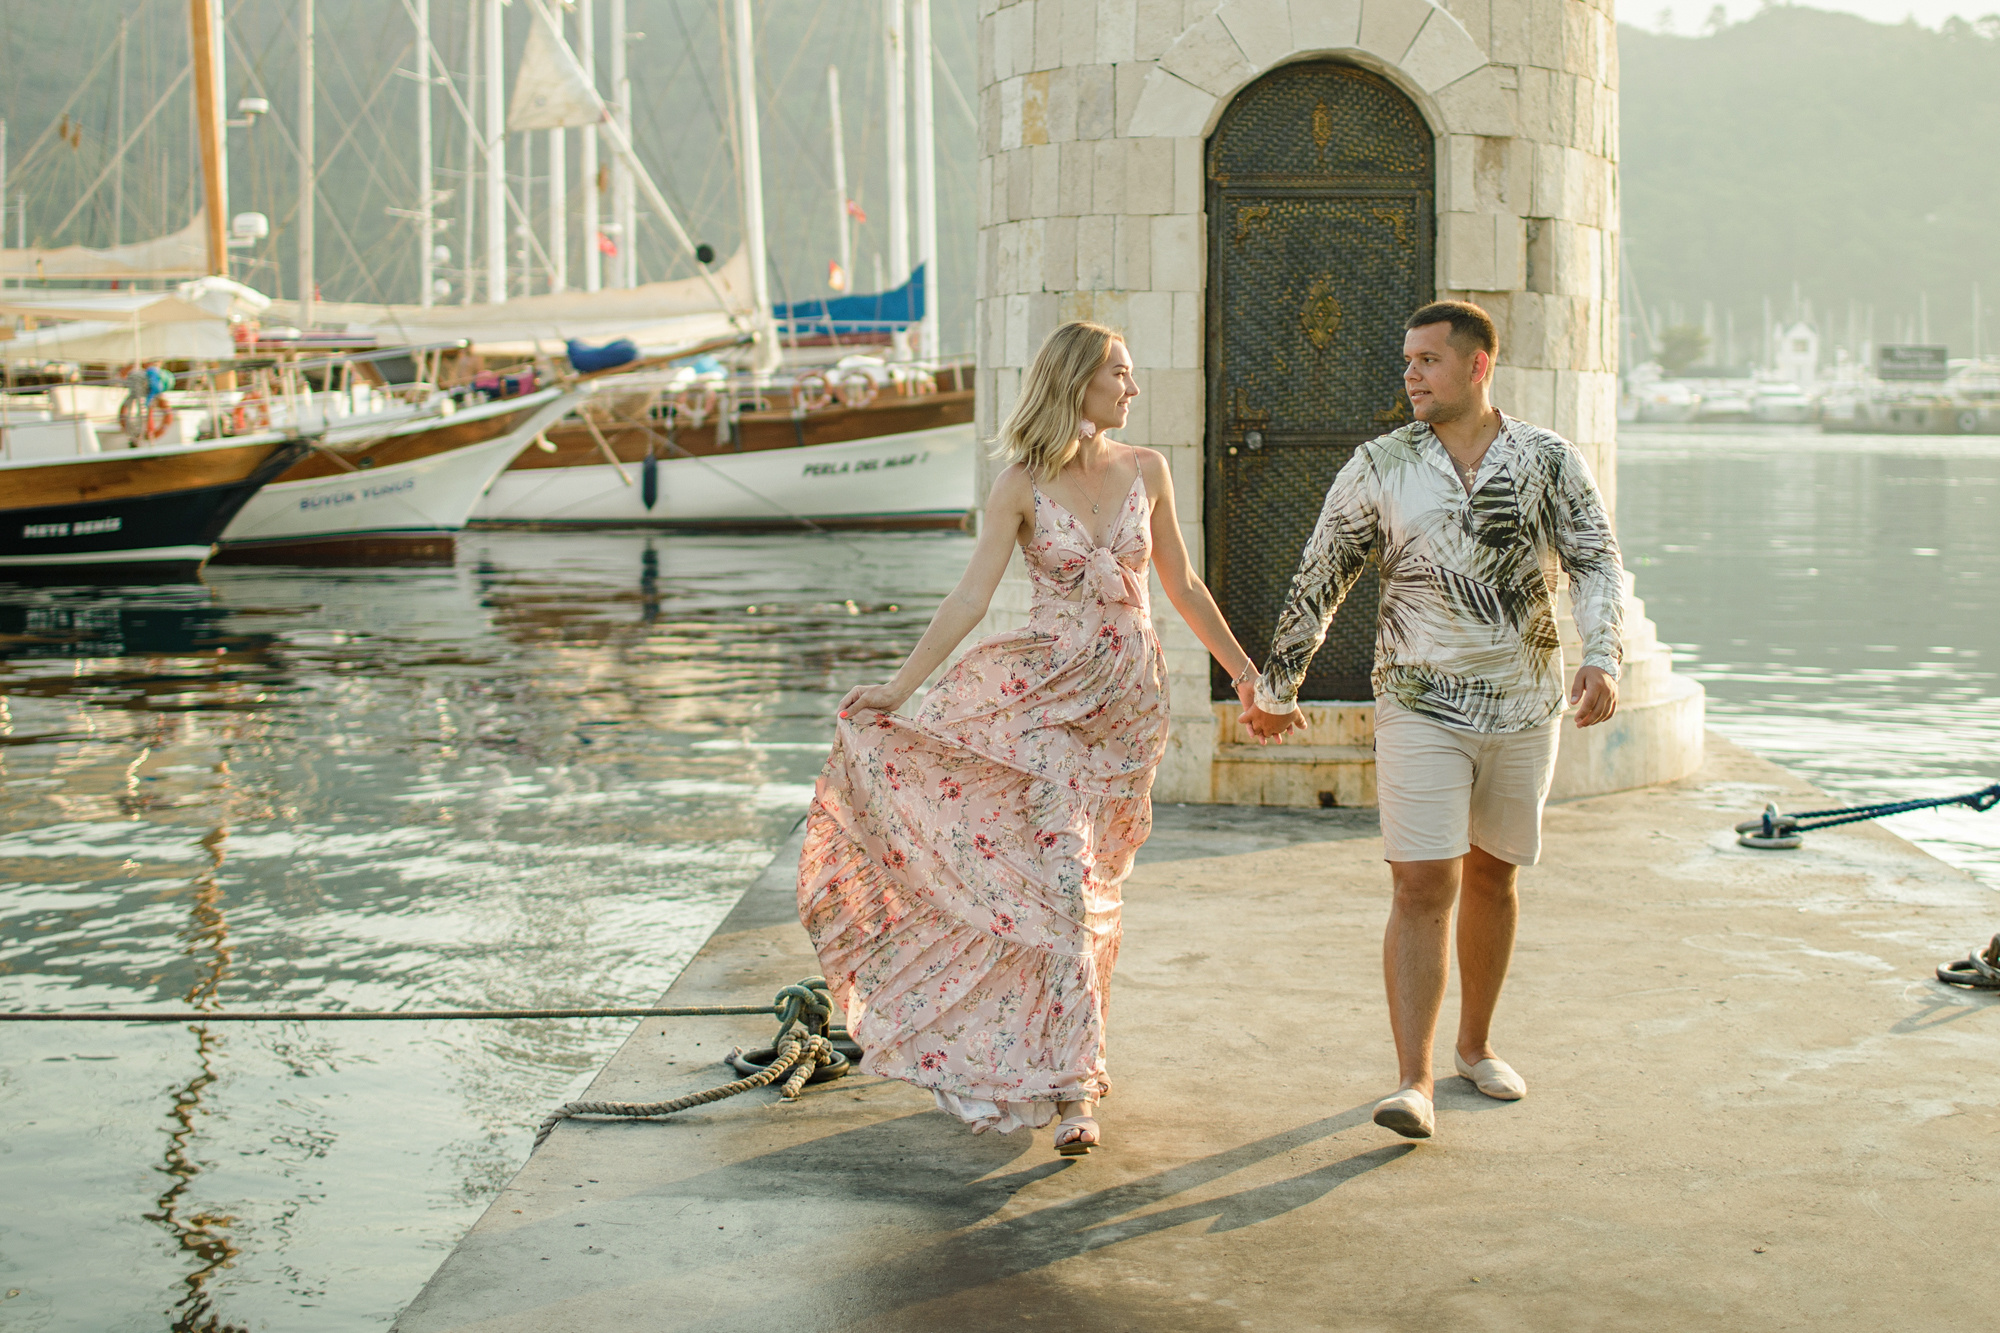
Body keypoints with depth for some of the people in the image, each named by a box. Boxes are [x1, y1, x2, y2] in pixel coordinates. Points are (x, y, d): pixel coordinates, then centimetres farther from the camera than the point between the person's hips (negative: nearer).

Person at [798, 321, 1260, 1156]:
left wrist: (1246, 673, 19)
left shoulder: (1146, 472, 5)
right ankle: (1073, 1087, -8)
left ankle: (1068, 1058, 19)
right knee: (1061, 878, -11)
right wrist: (900, 685, -15)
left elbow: (1181, 586, 14)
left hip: (1130, 696, 3)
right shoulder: (1022, 484, -5)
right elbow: (972, 595, -9)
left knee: (1093, 881, 7)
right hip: (1051, 693, -3)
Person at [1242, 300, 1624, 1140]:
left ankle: (1475, 1045, 32)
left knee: (1492, 878, 15)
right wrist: (1276, 686, 10)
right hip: (1421, 707, -2)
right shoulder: (1379, 467, -1)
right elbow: (1317, 582, 5)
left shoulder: (1548, 461, 1)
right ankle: (1414, 1084, -10)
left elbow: (1596, 562, -4)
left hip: (1524, 708, 2)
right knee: (1423, 887, -10)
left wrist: (1601, 657, -21)